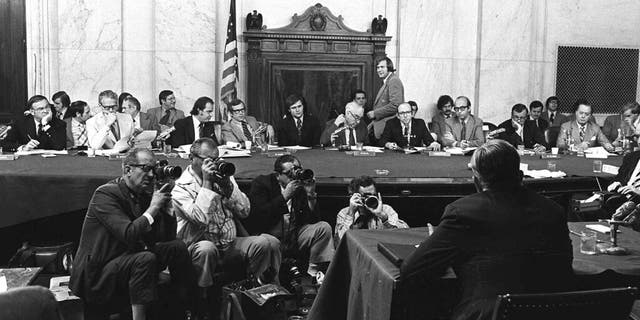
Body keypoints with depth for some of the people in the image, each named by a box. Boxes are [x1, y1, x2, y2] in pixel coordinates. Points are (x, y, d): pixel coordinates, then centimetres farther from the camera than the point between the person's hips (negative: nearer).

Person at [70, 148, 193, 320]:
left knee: (177, 247, -4)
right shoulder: (105, 194, -15)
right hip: (96, 275, -8)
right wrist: (154, 207, -21)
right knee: (146, 259, -32)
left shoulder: (144, 196, 6)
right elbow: (129, 235, -28)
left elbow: (166, 239, 4)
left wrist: (166, 204, -7)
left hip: (130, 260, 8)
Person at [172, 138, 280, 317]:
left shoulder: (224, 177, 12)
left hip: (230, 244, 5)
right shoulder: (181, 187, -5)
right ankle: (201, 300, -19)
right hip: (199, 246, -5)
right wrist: (207, 182, -17)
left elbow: (244, 211, 5)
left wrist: (228, 185, -7)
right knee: (206, 249, -40)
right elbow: (201, 218, -22)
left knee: (269, 242, -19)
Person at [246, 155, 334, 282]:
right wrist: (285, 196, -22)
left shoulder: (302, 185, 5)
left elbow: (313, 221, 0)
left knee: (324, 228, -10)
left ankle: (314, 271, 0)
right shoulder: (261, 183, -4)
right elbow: (259, 215, -20)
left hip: (295, 236, 4)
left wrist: (311, 195, -15)